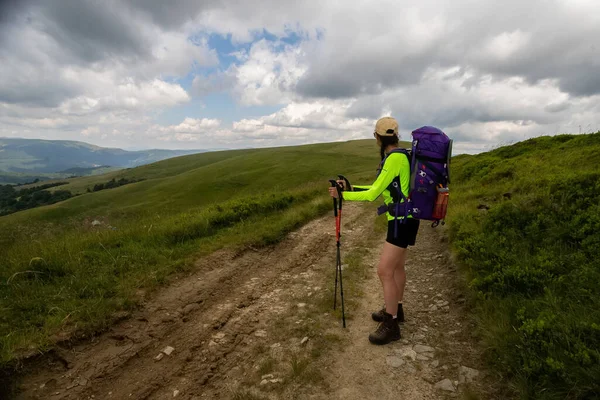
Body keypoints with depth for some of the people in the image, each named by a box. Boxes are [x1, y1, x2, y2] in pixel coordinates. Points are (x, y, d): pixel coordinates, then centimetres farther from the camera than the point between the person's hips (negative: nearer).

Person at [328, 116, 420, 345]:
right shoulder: (399, 156, 10)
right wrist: (349, 188, 14)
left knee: (384, 271, -7)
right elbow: (380, 189, 14)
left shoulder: (395, 158, -21)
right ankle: (395, 310, 37)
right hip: (402, 219, 10)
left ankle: (391, 326, 6)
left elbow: (373, 194, -20)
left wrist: (342, 195, -11)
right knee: (396, 266, 20)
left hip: (402, 221, -10)